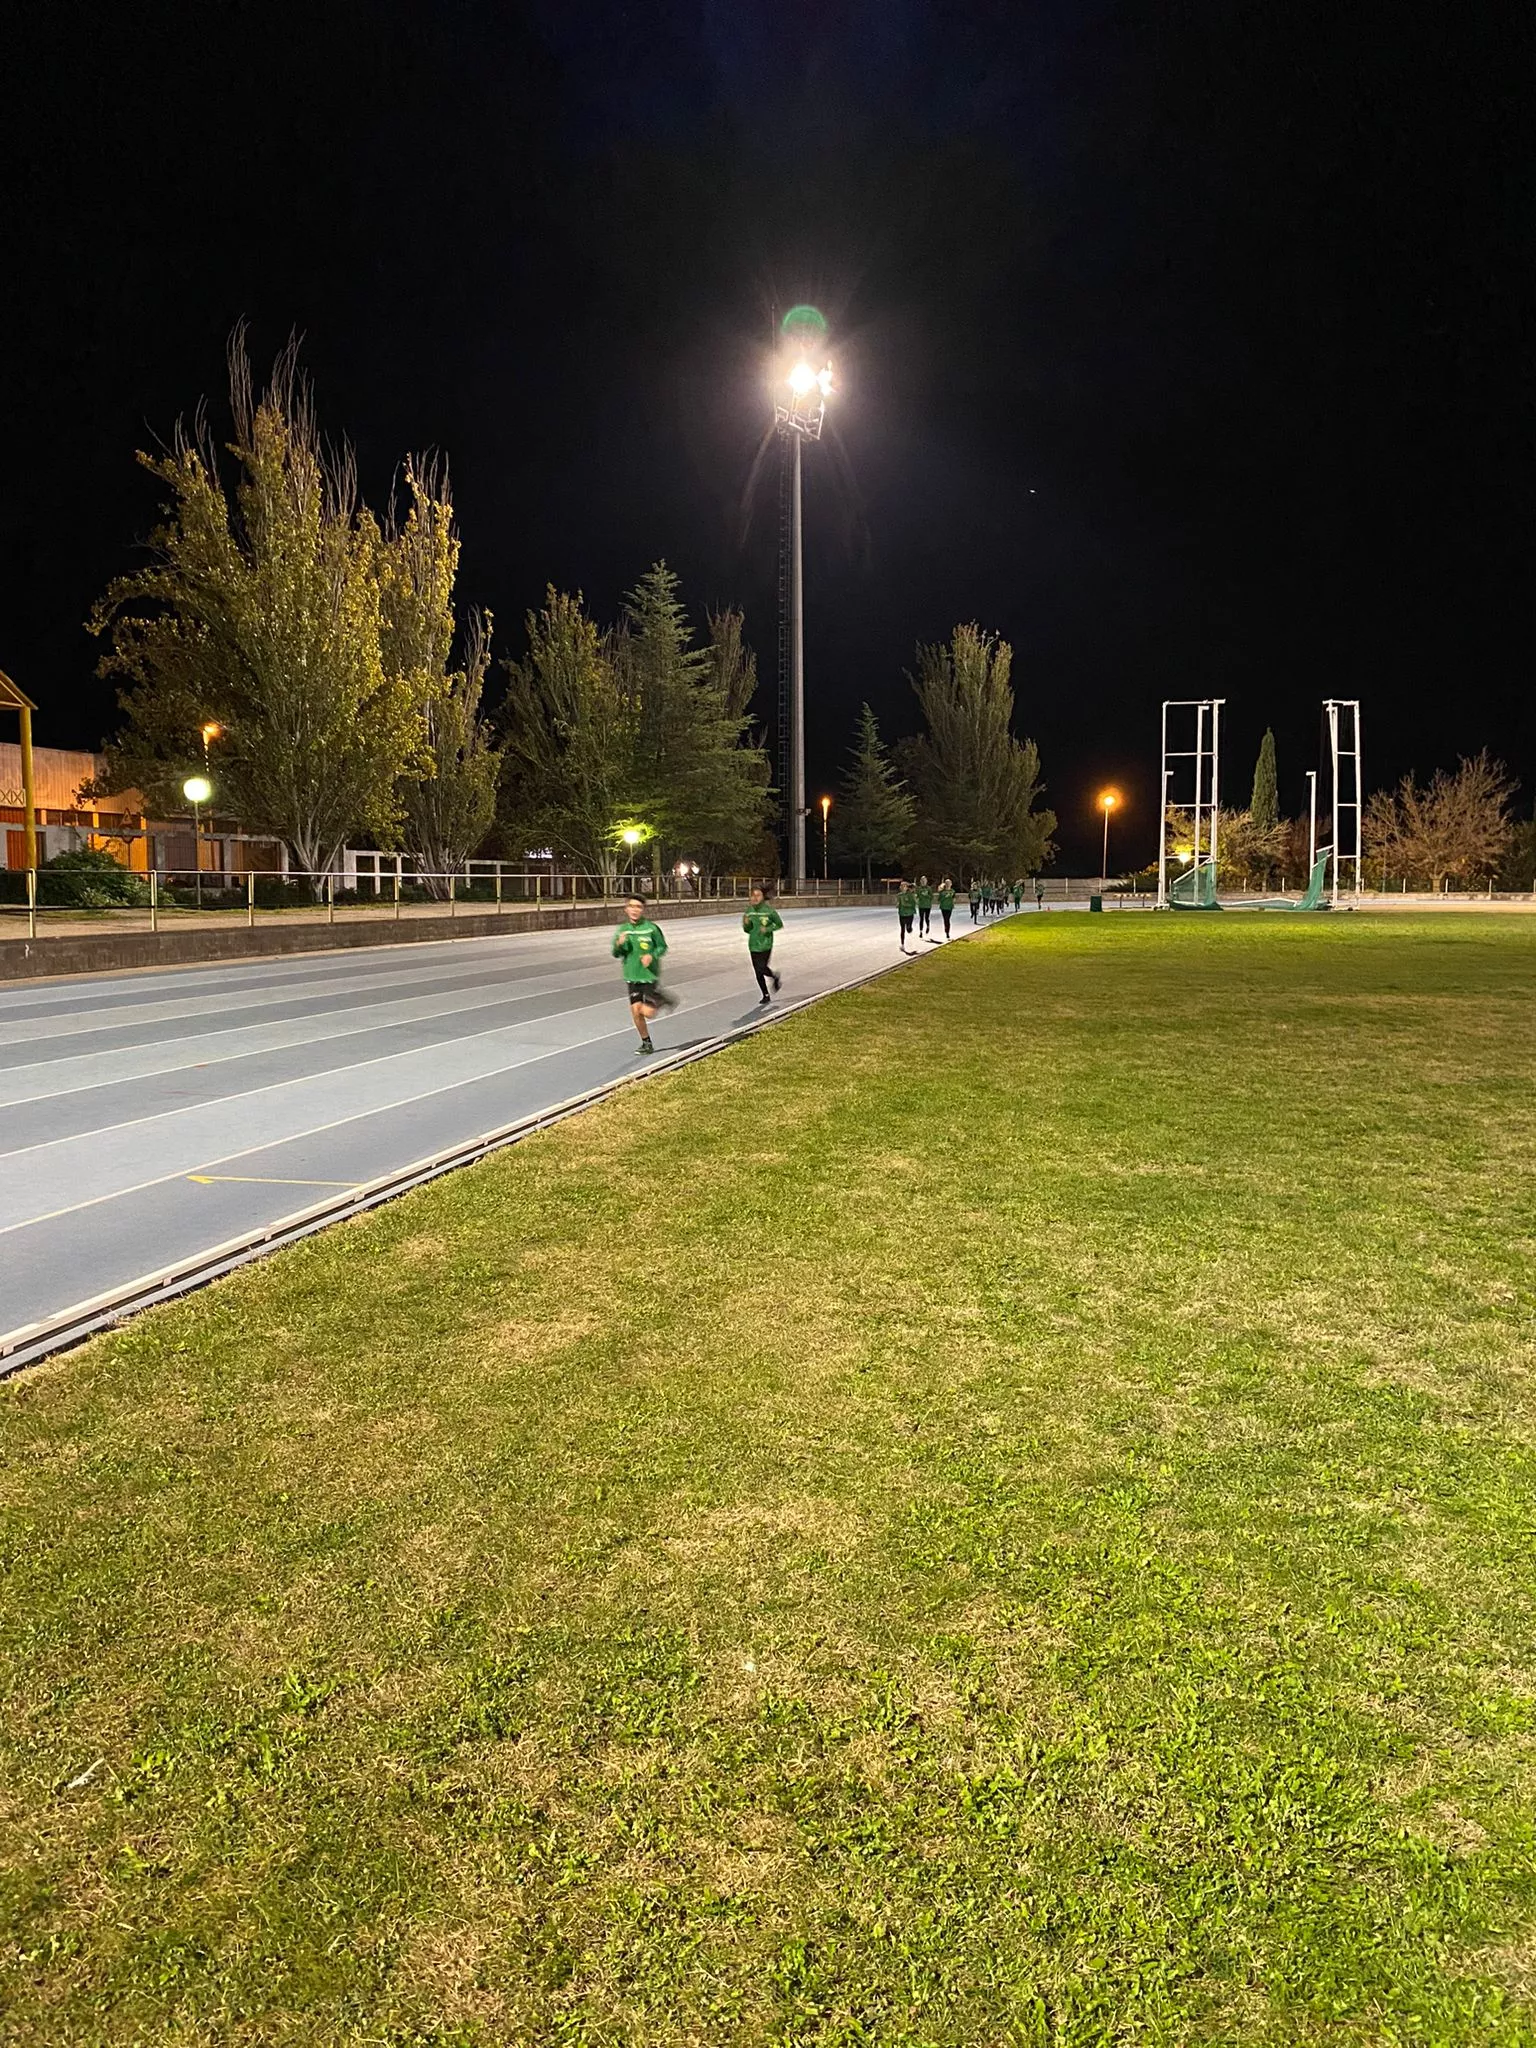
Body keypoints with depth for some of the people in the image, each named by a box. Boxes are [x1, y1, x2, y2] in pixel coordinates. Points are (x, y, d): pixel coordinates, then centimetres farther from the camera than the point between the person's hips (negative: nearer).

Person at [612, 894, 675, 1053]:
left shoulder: (651, 927, -8)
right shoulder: (622, 930, 3)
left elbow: (662, 947, 1)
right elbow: (616, 954, 6)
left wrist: (652, 956, -17)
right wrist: (619, 944, -16)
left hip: (650, 975, -4)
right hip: (632, 976, 4)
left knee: (648, 1012, -10)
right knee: (635, 1011, 1)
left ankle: (663, 1000, 22)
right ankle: (647, 1044, 18)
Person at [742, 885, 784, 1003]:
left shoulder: (769, 910, -10)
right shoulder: (749, 911, 3)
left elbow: (780, 925, 1)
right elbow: (747, 930, 13)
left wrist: (768, 929, -14)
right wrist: (746, 924, -9)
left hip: (765, 945, -5)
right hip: (753, 946, 5)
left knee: (762, 969, -12)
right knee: (758, 972, 7)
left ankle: (774, 977, 22)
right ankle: (766, 995, 21)